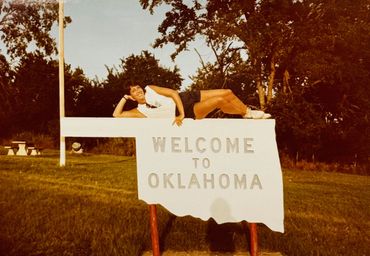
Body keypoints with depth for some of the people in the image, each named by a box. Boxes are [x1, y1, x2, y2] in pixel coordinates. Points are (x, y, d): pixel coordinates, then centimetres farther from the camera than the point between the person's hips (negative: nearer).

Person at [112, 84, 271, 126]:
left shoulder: (150, 89, 6)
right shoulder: (140, 111, -2)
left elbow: (173, 93, 0)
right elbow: (117, 115, -8)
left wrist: (181, 113, -13)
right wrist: (124, 98, -4)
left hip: (187, 98, 5)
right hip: (189, 113, -5)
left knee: (227, 92, -8)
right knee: (219, 101, -24)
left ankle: (248, 111, 13)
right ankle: (248, 114, -3)